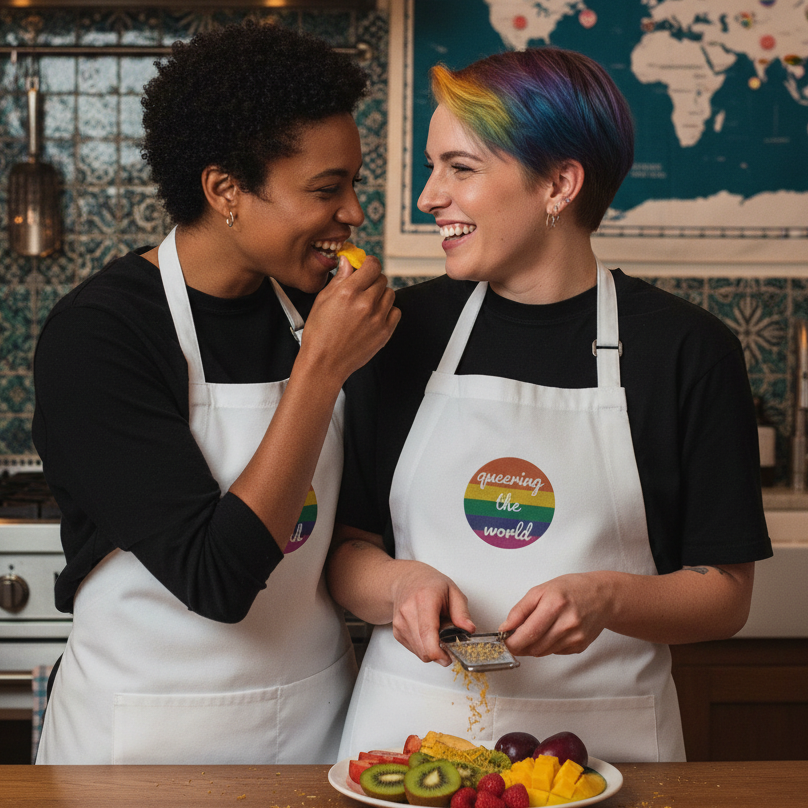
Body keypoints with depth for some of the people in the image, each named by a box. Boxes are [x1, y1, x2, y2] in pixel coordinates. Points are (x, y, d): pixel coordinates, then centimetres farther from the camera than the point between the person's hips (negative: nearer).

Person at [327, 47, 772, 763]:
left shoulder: (687, 349, -6)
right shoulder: (407, 330, 1)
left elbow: (726, 595, -3)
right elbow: (344, 548, 4)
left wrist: (606, 598, -21)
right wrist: (402, 583, -17)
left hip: (601, 735, -1)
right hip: (411, 726, 2)